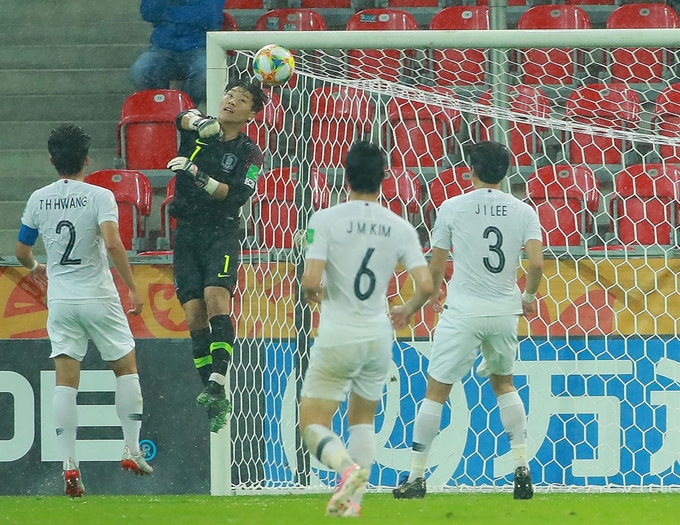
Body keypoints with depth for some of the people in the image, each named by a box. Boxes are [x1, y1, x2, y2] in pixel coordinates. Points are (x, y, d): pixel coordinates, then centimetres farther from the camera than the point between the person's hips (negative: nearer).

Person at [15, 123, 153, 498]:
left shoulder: (38, 199, 3)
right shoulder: (99, 197, -9)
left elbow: (21, 250, 11)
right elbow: (113, 243, -22)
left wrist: (35, 268, 34)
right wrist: (132, 287, -16)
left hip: (60, 299, 3)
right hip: (98, 298, -3)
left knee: (65, 379, 1)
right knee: (126, 367, 14)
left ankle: (69, 465, -6)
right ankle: (132, 450, 10)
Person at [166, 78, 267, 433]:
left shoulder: (249, 154, 3)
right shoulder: (198, 131, 10)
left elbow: (237, 194, -12)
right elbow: (183, 118, -14)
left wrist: (198, 175, -22)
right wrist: (201, 123, -37)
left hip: (221, 234, -3)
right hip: (186, 234, 3)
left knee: (216, 298, -24)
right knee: (194, 314, -5)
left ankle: (218, 386, -32)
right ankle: (214, 401, -5)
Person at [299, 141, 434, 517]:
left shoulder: (326, 220, -10)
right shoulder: (400, 228, 1)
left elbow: (311, 281, -17)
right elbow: (425, 286, -4)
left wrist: (312, 294, 7)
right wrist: (408, 310, 18)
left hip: (337, 338, -4)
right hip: (379, 336, 4)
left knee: (313, 425, 4)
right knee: (362, 420, 22)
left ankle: (348, 467, -25)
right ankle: (352, 500, 8)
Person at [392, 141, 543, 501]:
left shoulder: (452, 208, -3)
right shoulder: (523, 212, 2)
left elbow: (435, 266, 1)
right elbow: (536, 262, -7)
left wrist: (434, 295, 22)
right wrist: (529, 297, 13)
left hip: (463, 311, -3)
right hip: (505, 310, 3)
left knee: (436, 390, 3)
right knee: (503, 382, 23)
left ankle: (416, 477, 2)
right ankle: (522, 468, 12)